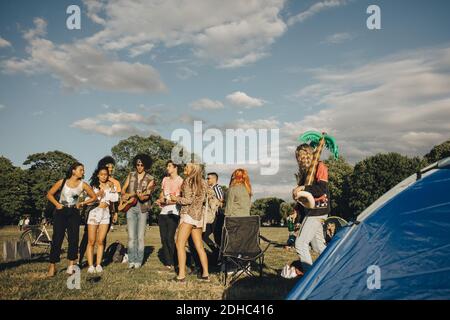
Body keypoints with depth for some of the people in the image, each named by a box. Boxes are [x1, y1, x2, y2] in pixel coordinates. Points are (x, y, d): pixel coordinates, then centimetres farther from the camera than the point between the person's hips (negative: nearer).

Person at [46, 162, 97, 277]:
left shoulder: (83, 184, 1)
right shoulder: (62, 182, -1)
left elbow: (93, 197, 8)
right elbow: (49, 194, 6)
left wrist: (82, 203, 0)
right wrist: (57, 204, -4)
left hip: (74, 213, 1)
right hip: (61, 212, -1)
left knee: (73, 239, -4)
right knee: (57, 239, -4)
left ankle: (71, 265, 6)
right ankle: (52, 266, 3)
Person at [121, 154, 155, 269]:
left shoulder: (150, 179, 2)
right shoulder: (131, 175, 11)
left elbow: (147, 194, -9)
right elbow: (123, 189, 15)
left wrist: (142, 196, -30)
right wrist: (125, 195, -6)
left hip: (142, 208, -2)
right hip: (130, 207, 2)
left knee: (140, 236, -1)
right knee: (131, 236, -1)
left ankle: (139, 260, 9)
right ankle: (131, 260, 7)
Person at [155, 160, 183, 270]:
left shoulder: (180, 181, -4)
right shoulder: (165, 179, 17)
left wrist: (166, 201, -18)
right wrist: (160, 200, 3)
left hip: (173, 212, -6)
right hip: (163, 212, 6)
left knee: (170, 238, -9)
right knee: (163, 238, 4)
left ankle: (173, 263, 4)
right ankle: (167, 262, 12)